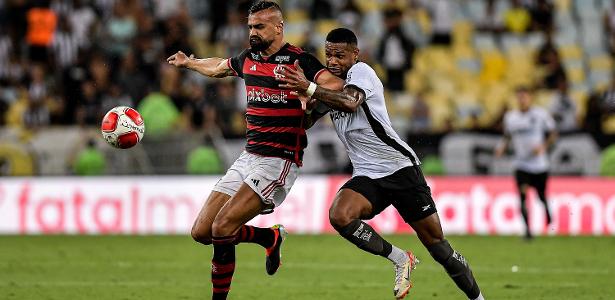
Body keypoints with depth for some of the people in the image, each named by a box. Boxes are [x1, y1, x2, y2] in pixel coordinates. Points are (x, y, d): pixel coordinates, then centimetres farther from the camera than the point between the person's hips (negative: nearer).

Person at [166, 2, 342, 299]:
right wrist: (188, 62, 49)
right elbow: (218, 67, 35)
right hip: (248, 157, 8)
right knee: (201, 232, 2)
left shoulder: (298, 60, -8)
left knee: (222, 229, -22)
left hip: (278, 162, -8)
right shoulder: (248, 59, 13)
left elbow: (337, 86, -22)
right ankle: (270, 238, 21)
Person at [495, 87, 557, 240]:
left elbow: (553, 134, 3)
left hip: (540, 163, -1)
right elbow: (507, 137, 16)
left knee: (541, 195, 8)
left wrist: (544, 146, -14)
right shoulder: (510, 117, 5)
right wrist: (501, 148, -4)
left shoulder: (541, 114, -3)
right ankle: (527, 229, -12)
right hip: (521, 164, 1)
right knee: (522, 194, -16)